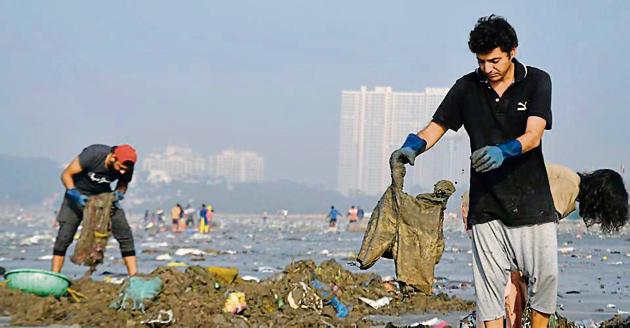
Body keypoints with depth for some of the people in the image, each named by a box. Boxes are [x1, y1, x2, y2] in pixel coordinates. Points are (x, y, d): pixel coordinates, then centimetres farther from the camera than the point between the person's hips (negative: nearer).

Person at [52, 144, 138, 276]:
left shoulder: (127, 168, -20)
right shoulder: (93, 154, -32)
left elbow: (123, 184, 3)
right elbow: (66, 175, -21)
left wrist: (119, 194, -20)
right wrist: (75, 195, -33)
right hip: (79, 192, -3)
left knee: (125, 234, -10)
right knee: (64, 236, -11)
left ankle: (134, 276, -6)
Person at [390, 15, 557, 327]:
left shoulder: (537, 81, -3)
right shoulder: (467, 87, 3)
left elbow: (533, 135, -15)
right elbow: (437, 125, 5)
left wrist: (503, 152, -35)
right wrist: (411, 146, -17)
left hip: (532, 200, -1)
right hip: (487, 204, 1)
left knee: (545, 274, -3)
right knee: (489, 279, -2)